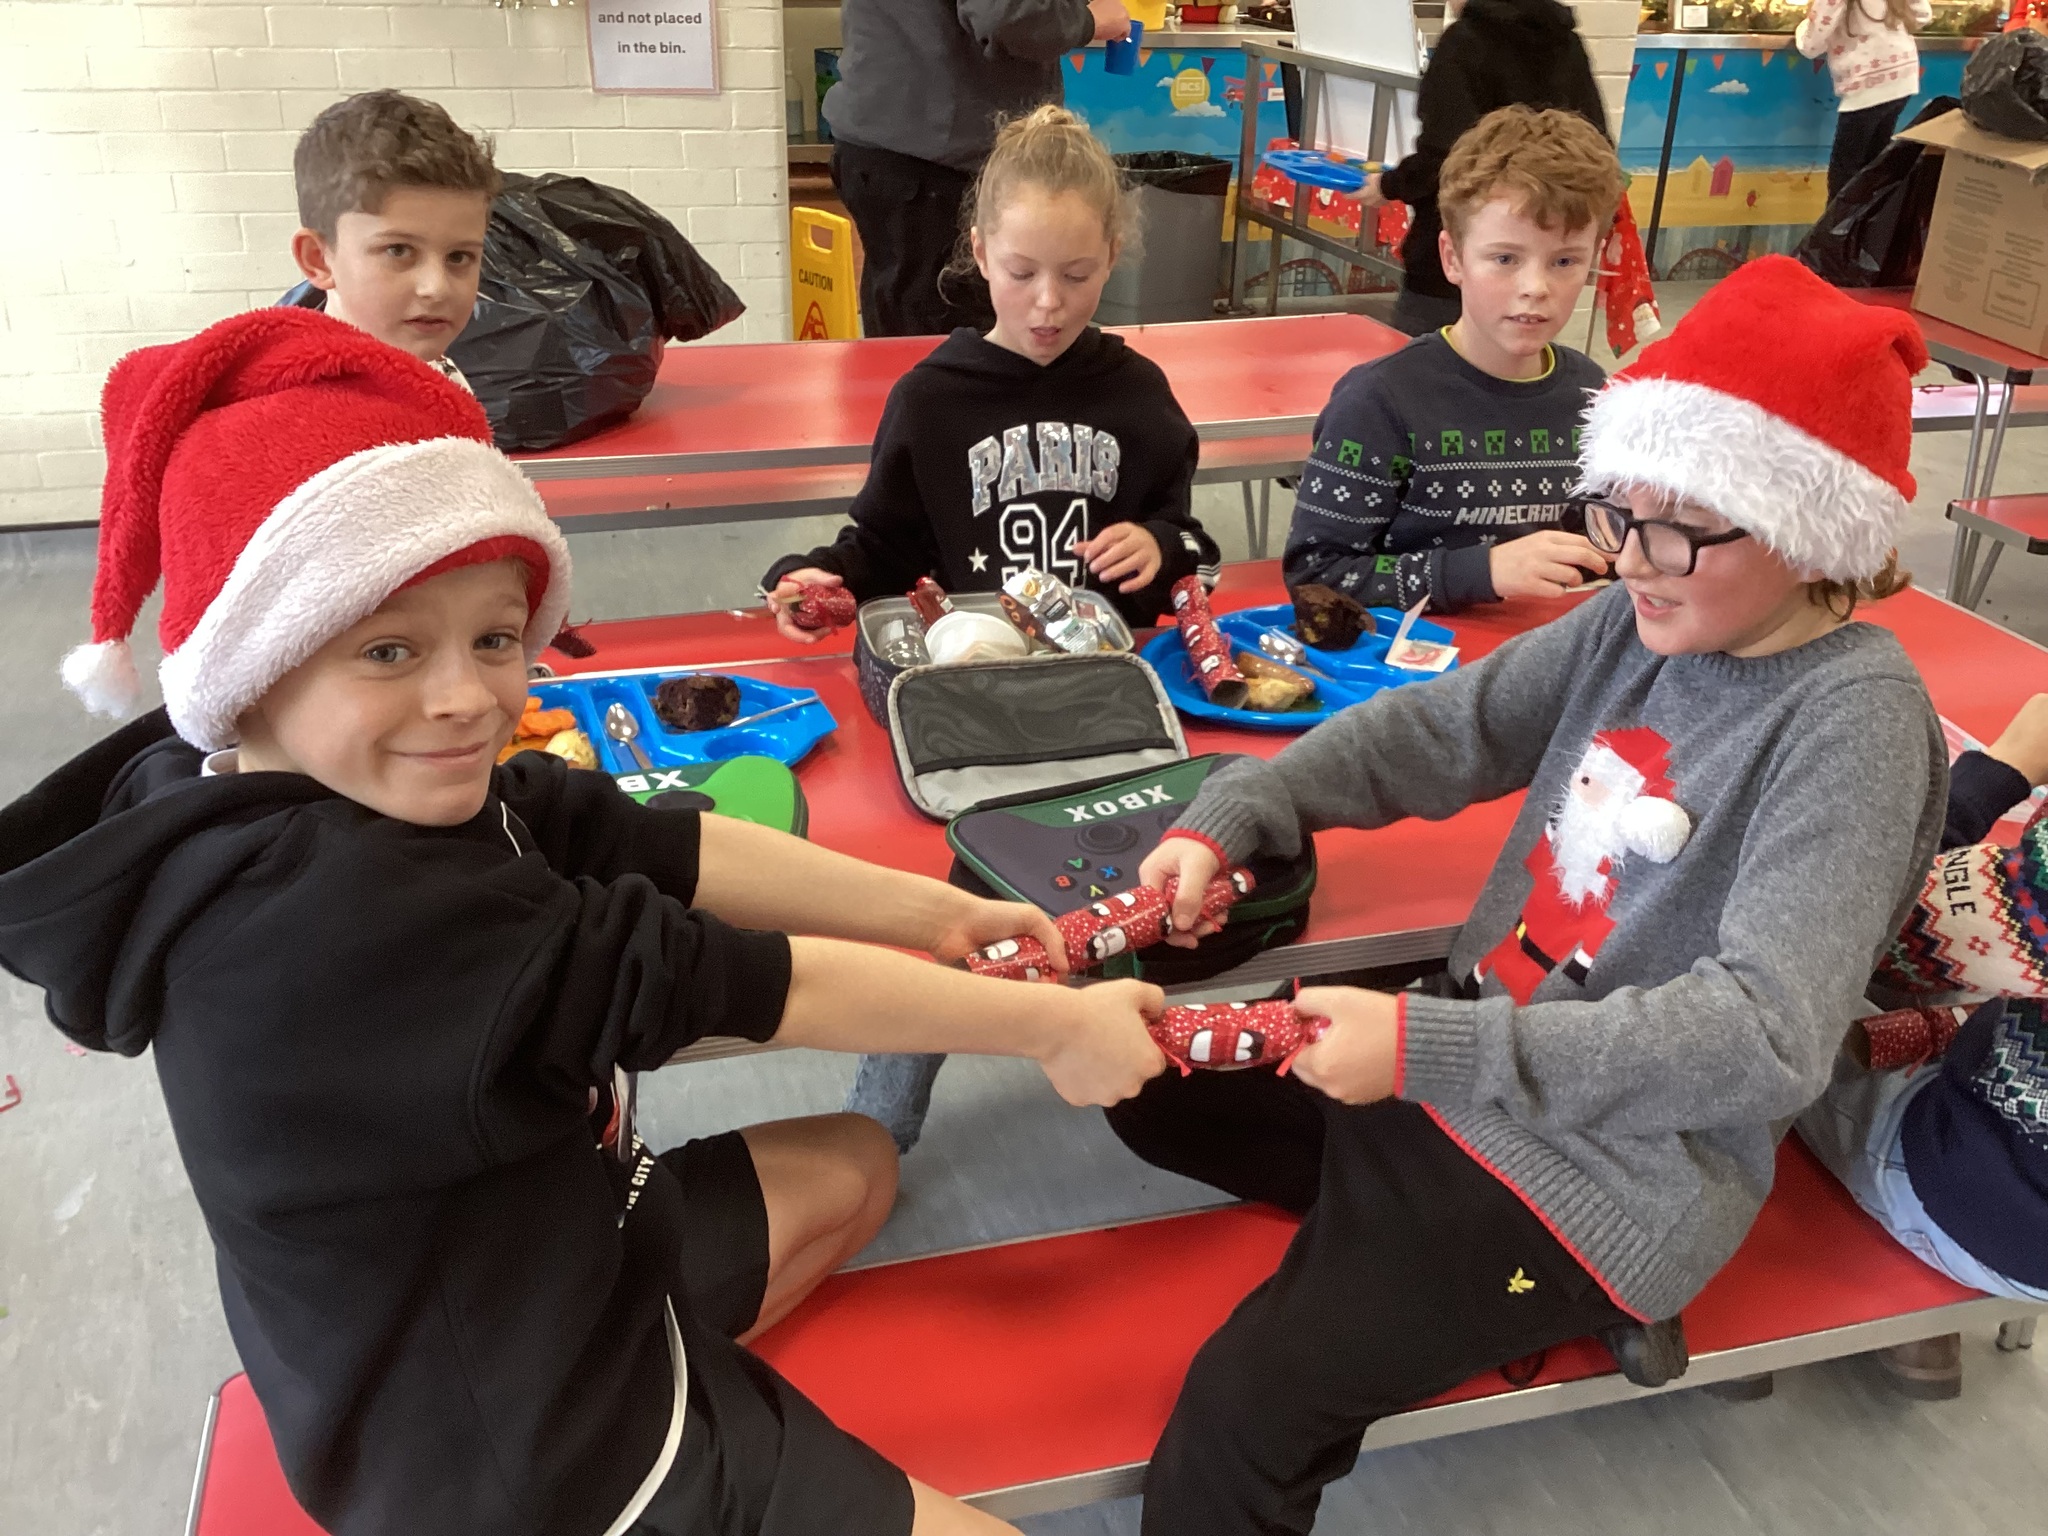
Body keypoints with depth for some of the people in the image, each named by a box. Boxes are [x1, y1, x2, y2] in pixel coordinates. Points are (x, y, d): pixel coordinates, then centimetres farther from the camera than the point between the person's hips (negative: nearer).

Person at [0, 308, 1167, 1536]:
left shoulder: (381, 790, -9)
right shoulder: (336, 911, -35)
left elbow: (667, 849, -7)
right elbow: (744, 980, -28)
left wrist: (935, 911, -5)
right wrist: (1056, 1025, -17)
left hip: (510, 1269, 9)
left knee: (854, 1165, 24)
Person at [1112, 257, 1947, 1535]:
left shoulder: (1854, 720, -20)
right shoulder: (1640, 623, 0)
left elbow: (1763, 1038, -28)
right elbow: (1440, 729, 6)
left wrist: (1430, 1050, -33)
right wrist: (1229, 819, -10)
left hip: (1616, 1165, -8)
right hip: (1468, 1060, 8)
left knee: (1242, 1410, -17)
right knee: (1152, 1086, 13)